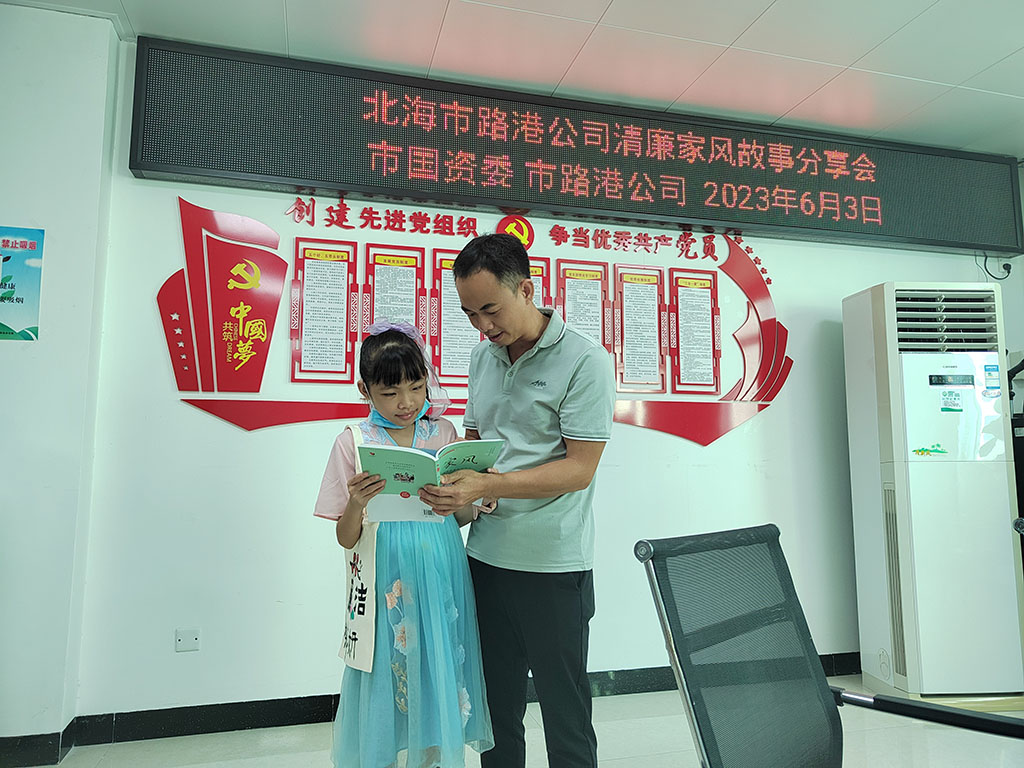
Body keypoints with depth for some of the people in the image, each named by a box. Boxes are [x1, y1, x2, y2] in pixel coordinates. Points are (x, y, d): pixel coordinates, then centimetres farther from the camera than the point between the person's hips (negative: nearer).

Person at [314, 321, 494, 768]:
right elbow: (346, 539, -2)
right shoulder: (353, 443, -4)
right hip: (385, 584, -2)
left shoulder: (443, 433, 3)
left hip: (439, 577, 2)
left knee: (437, 676, 10)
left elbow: (459, 517, 10)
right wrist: (356, 503, -23)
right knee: (386, 685, 7)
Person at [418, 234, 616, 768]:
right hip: (485, 557, 6)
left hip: (554, 564, -5)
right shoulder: (483, 357, 9)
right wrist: (451, 480, -2)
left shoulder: (585, 361, -11)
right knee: (496, 709, 18)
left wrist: (487, 486, -23)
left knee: (565, 716, 9)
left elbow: (580, 467, -15)